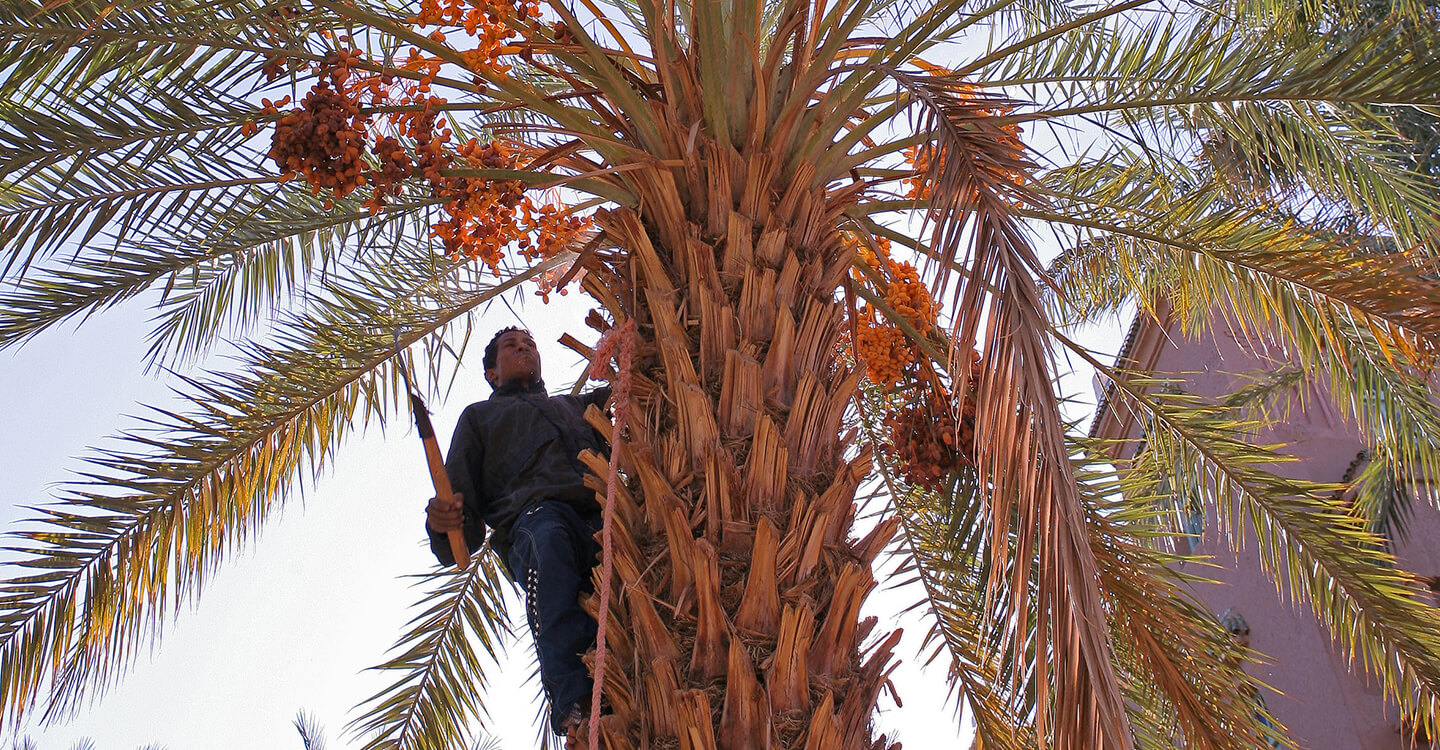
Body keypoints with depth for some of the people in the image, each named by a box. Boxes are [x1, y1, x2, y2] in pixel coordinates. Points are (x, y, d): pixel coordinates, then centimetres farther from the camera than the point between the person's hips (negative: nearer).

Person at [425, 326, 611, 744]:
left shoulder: (575, 405, 47)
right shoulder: (480, 416, 39)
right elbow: (460, 496, 25)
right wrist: (443, 520, 1)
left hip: (601, 510, 3)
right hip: (534, 512, -3)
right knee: (549, 540, -42)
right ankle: (575, 705, -54)